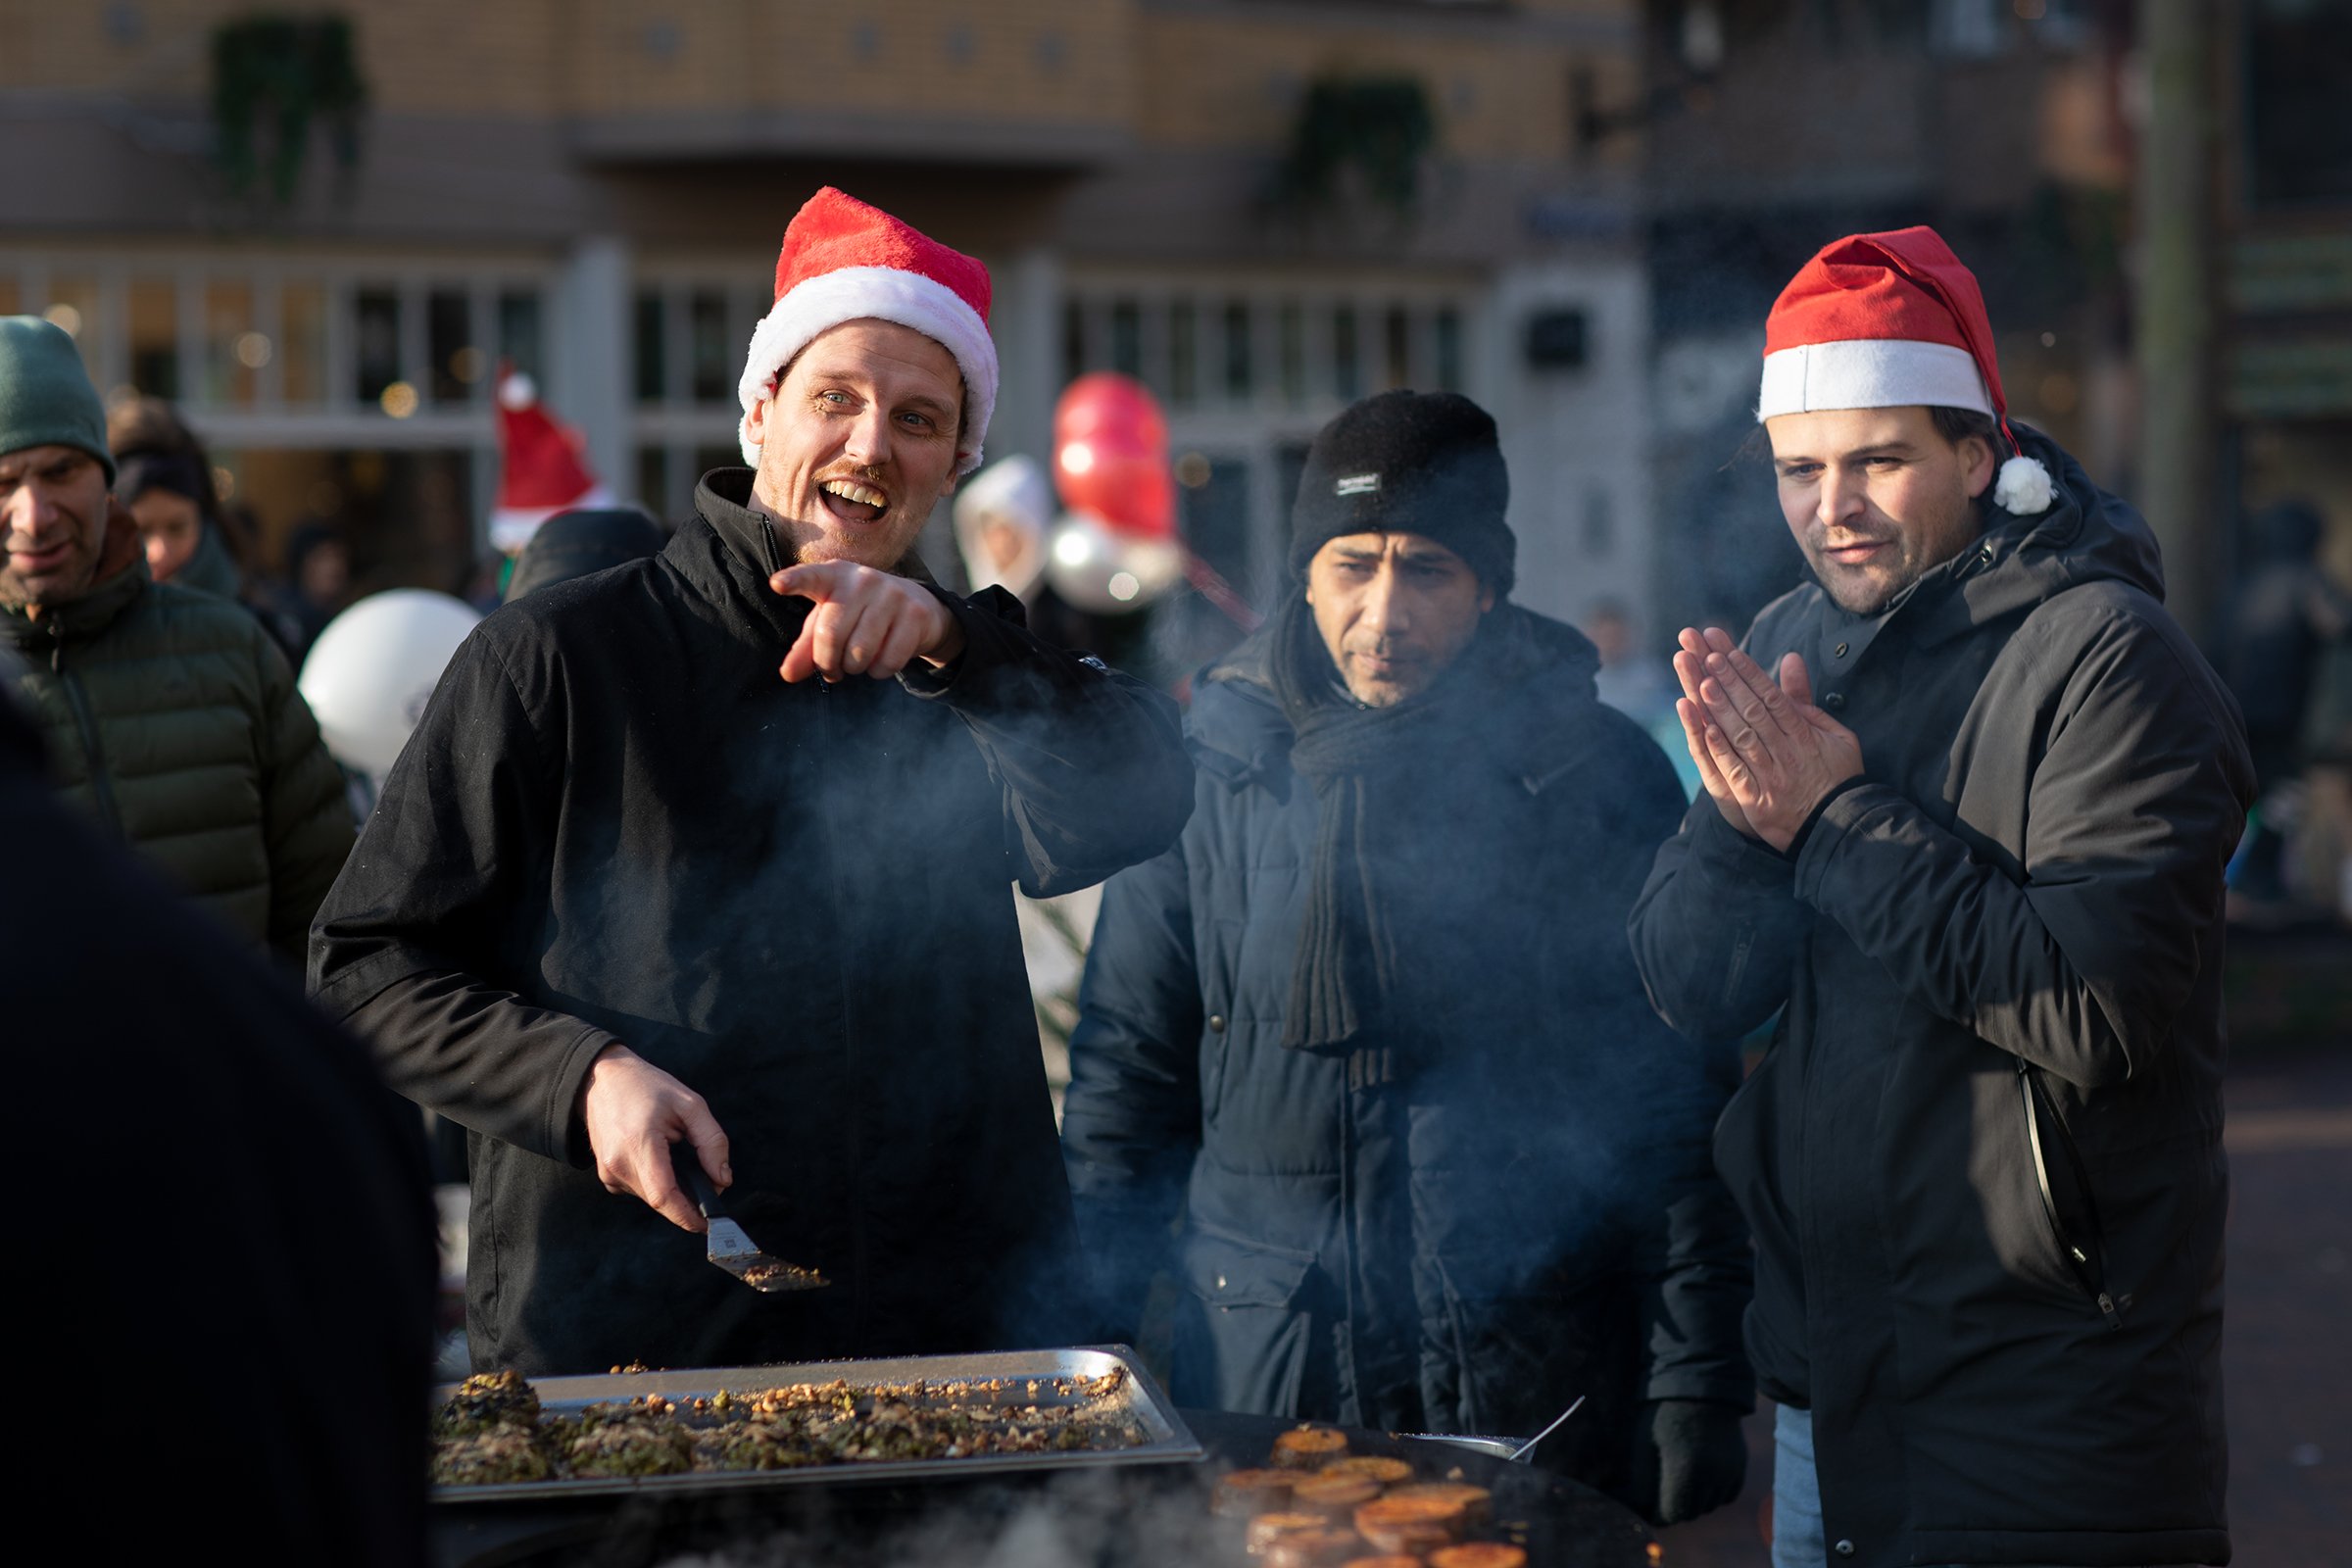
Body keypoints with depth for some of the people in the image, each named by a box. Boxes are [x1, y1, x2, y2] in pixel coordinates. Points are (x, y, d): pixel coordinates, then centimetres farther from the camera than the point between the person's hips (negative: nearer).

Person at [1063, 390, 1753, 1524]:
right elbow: (1126, 1079, 9)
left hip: (1541, 1389, -1)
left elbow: (1678, 1110, 2)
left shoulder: (1597, 774, 0)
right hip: (1261, 1384, 1)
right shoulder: (1214, 769, 3)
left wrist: (1695, 1388, -3)